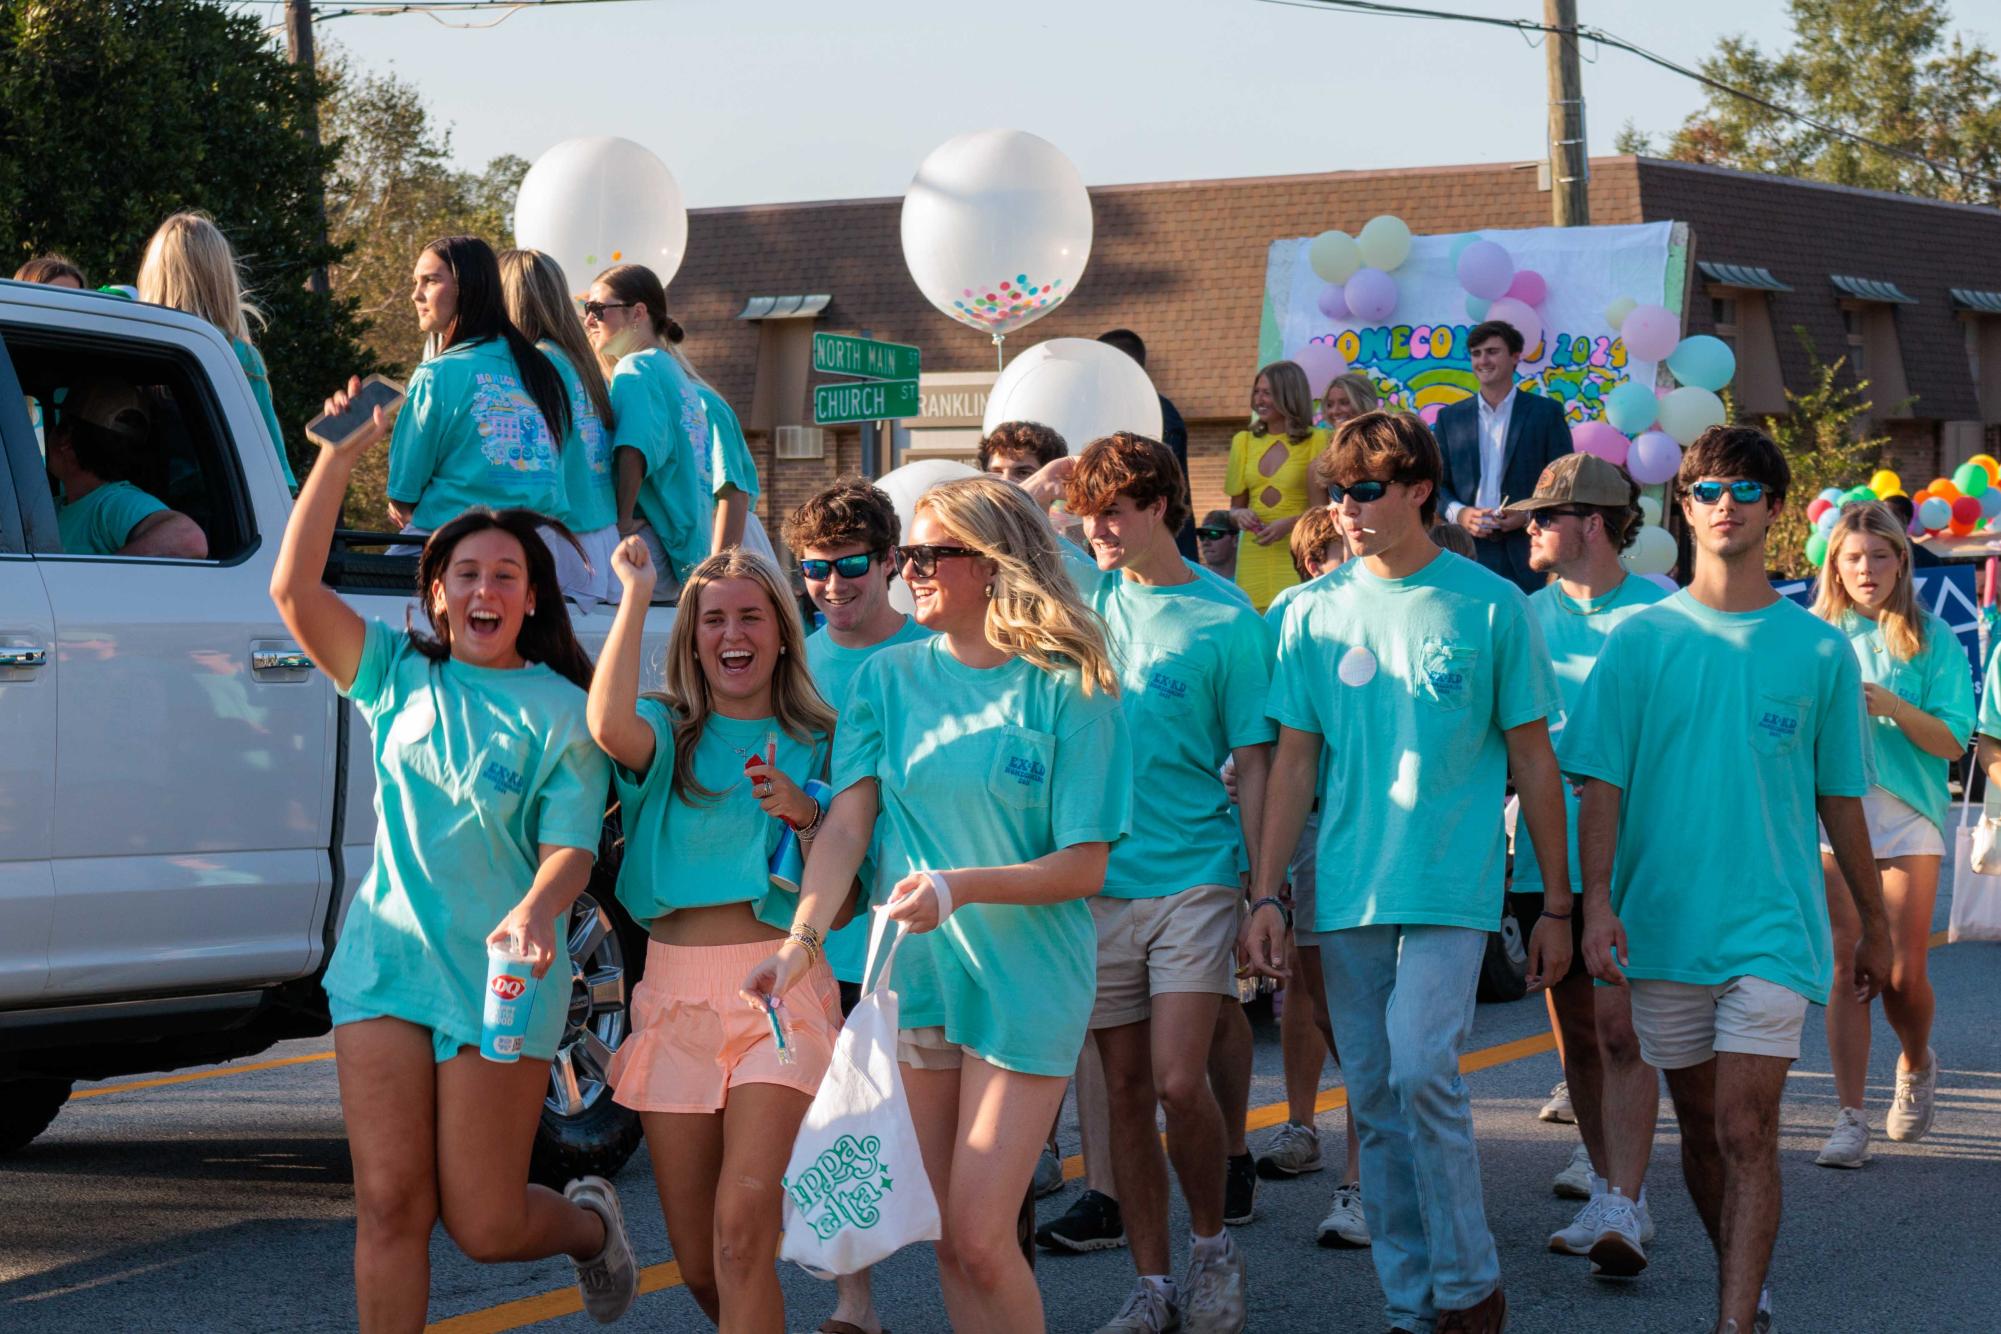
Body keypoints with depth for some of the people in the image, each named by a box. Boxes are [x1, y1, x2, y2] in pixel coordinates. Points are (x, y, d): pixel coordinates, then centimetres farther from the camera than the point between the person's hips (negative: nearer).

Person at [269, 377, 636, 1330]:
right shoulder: (400, 678, 7)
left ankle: (590, 1223, 35)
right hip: (386, 962, 3)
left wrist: (535, 911, -30)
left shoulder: (558, 711, -1)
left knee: (484, 1226, 3)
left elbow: (571, 848, -8)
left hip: (499, 975, -3)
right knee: (389, 1206, -4)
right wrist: (340, 458, -9)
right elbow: (295, 589, -3)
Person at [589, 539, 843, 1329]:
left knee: (742, 1227, -19)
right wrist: (635, 593, -13)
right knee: (697, 1259, 6)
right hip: (675, 991, 2)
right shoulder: (667, 733, 8)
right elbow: (609, 726, -19)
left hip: (780, 990, -2)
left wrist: (803, 816, -12)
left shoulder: (816, 747, 10)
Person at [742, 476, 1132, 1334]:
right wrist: (802, 937, -19)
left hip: (1025, 978, -4)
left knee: (981, 1237, -9)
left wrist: (962, 886, -24)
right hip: (914, 971, 4)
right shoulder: (889, 678, 4)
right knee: (950, 1237, 8)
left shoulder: (1067, 691, -8)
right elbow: (848, 823, -4)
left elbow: (1084, 867, -9)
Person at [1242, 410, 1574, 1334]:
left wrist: (1556, 905, 4)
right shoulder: (1315, 611, 7)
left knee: (1422, 1071, -17)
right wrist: (1266, 895, 3)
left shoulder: (1489, 606, -1)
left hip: (1449, 884, -4)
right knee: (1373, 1098, 6)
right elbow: (1293, 762, 9)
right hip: (1346, 891, 4)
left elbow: (1532, 760, 4)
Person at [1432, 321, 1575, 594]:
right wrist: (1458, 514, -6)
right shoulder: (1450, 417, 15)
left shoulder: (1546, 412, 7)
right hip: (1468, 550, 2)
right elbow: (1438, 483, 15)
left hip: (1528, 555, -2)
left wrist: (1529, 515, -10)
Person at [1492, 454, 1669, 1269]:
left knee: (1620, 1030, -12)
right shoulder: (1526, 617, 9)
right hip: (1550, 854, 5)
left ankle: (1621, 1201, -15)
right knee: (1575, 1029, 12)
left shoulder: (1660, 614, -3)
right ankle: (1602, 1163, 27)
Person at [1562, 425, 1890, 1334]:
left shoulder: (1819, 650, 2)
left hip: (1772, 926, -2)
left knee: (1746, 1131, -11)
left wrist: (1874, 925, 14)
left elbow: (1840, 800, 9)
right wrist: (1597, 901, -11)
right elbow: (1601, 782, 0)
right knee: (1700, 1126, 13)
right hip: (1663, 919, 2)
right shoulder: (1643, 639, 2)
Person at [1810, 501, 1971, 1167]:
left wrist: (1888, 705, -18)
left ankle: (1917, 1064, 31)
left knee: (1903, 974, -1)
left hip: (1907, 817, -1)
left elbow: (1952, 741, -3)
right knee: (1847, 966, -4)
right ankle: (1850, 1119, -1)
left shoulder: (1931, 639, 4)